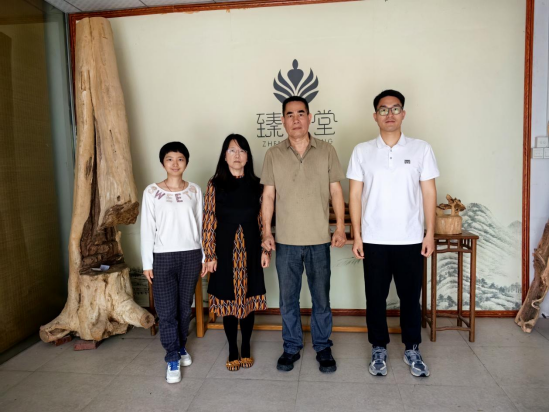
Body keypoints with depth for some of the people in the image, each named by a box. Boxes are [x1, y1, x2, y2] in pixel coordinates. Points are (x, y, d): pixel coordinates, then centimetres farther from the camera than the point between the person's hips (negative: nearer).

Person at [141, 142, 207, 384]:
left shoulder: (195, 191, 3)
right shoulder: (152, 192, -3)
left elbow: (201, 225, 6)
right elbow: (147, 229, -2)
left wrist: (204, 257, 4)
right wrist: (147, 263, -4)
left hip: (190, 255, 2)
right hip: (163, 257, -2)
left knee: (185, 306, 12)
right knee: (166, 310, 0)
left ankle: (181, 347, 34)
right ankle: (173, 358, 15)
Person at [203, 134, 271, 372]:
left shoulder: (256, 184, 2)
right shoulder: (215, 185, -3)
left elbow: (263, 220, 5)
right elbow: (208, 223, -3)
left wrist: (266, 250, 1)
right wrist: (210, 255, -6)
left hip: (250, 251, 2)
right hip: (225, 251, -1)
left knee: (249, 299, 11)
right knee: (228, 300, 8)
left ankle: (246, 348, 30)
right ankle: (233, 350, 26)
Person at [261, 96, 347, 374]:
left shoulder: (327, 151, 0)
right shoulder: (273, 155, 2)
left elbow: (336, 192, 2)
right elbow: (268, 196, 2)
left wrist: (340, 227, -6)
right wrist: (266, 232, -4)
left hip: (319, 240, 0)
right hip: (286, 241, 1)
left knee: (321, 298, 11)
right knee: (288, 299, 12)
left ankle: (323, 348, 31)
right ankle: (292, 347, 31)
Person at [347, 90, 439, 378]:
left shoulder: (421, 149, 1)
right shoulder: (362, 151, 1)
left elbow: (429, 193, 3)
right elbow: (355, 195, 0)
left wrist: (430, 233, -2)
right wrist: (357, 236, -3)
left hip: (410, 239, 0)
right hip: (374, 240, 0)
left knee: (410, 296, 11)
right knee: (375, 297, 10)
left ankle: (412, 349, 30)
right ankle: (379, 349, 27)